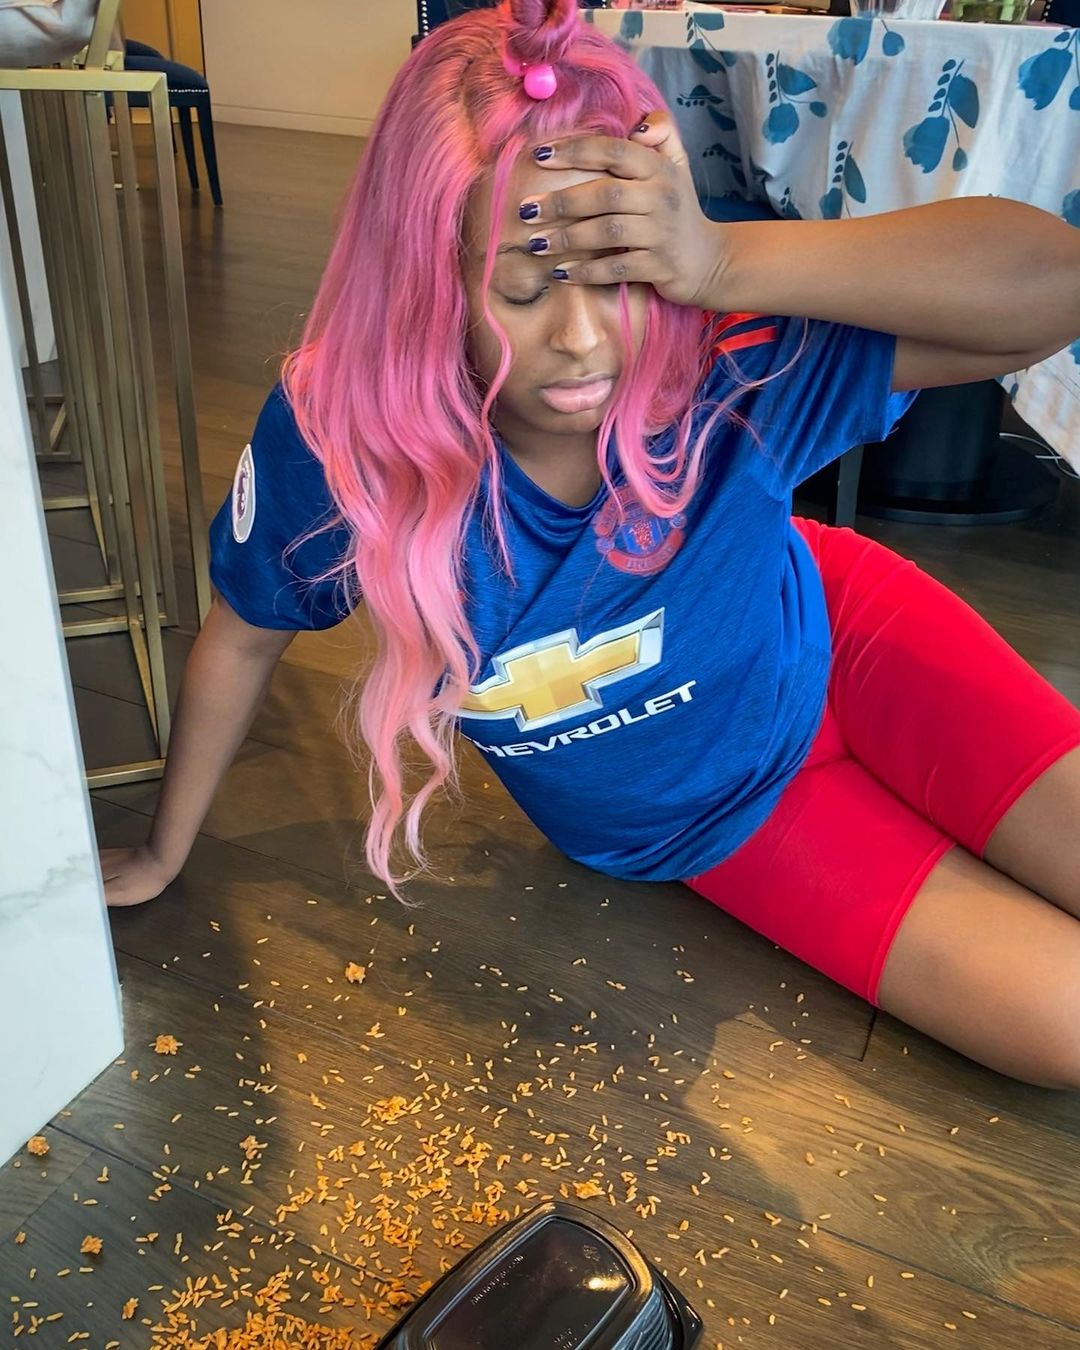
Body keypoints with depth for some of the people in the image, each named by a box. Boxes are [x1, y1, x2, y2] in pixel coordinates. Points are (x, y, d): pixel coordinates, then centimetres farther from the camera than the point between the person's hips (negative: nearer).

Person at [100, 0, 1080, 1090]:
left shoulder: (727, 367, -31)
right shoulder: (337, 438, -28)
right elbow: (243, 636, -10)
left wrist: (729, 264, -50)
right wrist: (161, 856, 4)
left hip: (835, 644, 1)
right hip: (707, 828, 0)